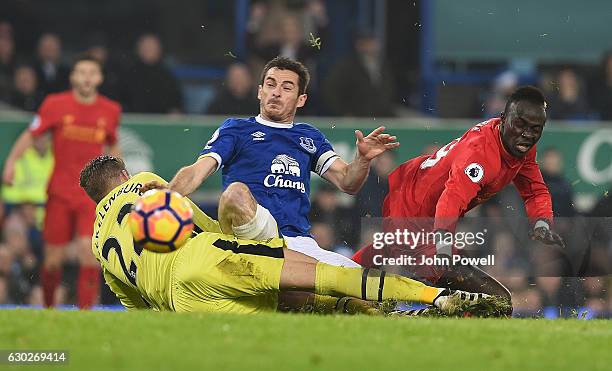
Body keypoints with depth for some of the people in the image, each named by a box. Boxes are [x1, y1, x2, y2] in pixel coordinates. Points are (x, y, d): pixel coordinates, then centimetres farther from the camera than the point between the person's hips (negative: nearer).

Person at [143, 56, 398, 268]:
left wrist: (363, 159, -5)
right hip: (255, 233, -4)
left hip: (300, 241, 4)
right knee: (237, 191, -36)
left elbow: (346, 182, 19)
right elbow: (198, 171, 4)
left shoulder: (310, 138, 29)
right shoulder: (237, 129, 18)